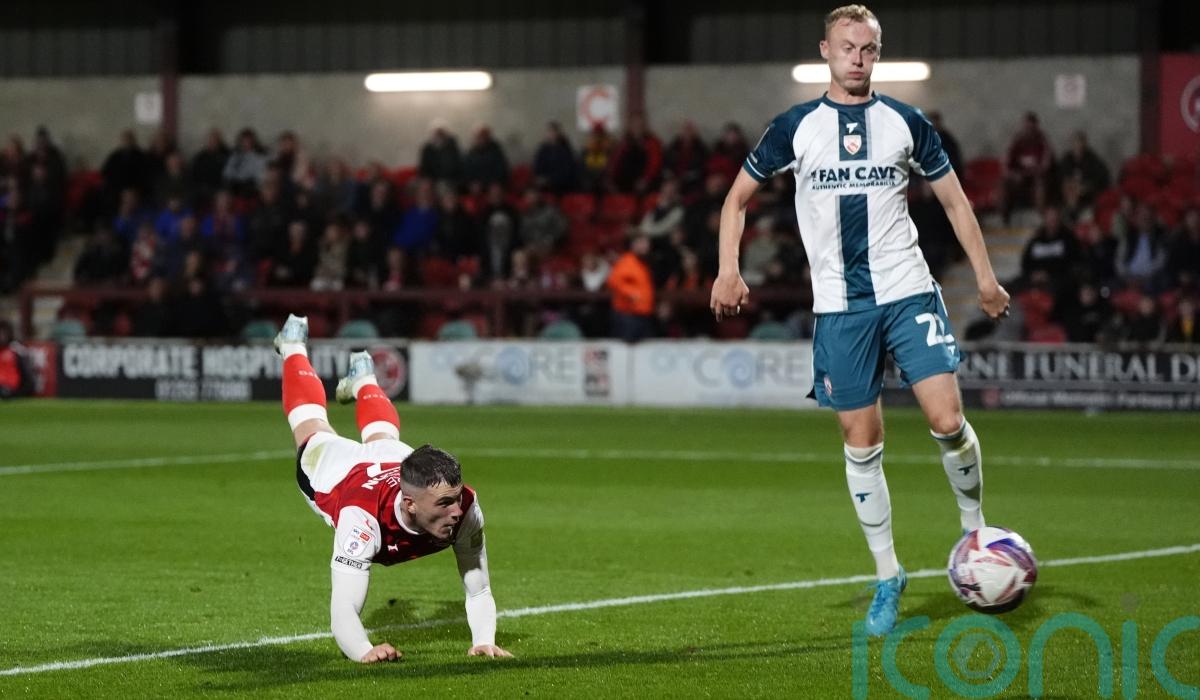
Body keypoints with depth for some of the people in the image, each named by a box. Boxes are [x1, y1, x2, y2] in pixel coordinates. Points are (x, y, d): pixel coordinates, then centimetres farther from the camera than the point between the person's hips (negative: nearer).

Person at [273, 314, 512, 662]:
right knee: (312, 425, 32)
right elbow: (343, 610, -59)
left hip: (391, 458, 2)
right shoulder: (362, 516, -56)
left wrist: (484, 641, -56)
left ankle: (363, 379, 70)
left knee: (381, 436, 39)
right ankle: (294, 346, 61)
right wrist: (364, 651, -78)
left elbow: (479, 591, -38)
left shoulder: (465, 508, -46)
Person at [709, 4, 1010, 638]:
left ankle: (973, 525, 12)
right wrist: (728, 269, 0)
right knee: (861, 443, 2)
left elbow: (953, 200, 13)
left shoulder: (905, 123, 5)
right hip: (839, 306, 1)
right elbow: (738, 196, 14)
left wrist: (985, 277, 6)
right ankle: (888, 579, 14)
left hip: (909, 294, 0)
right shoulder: (795, 128, 5)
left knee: (947, 420, -14)